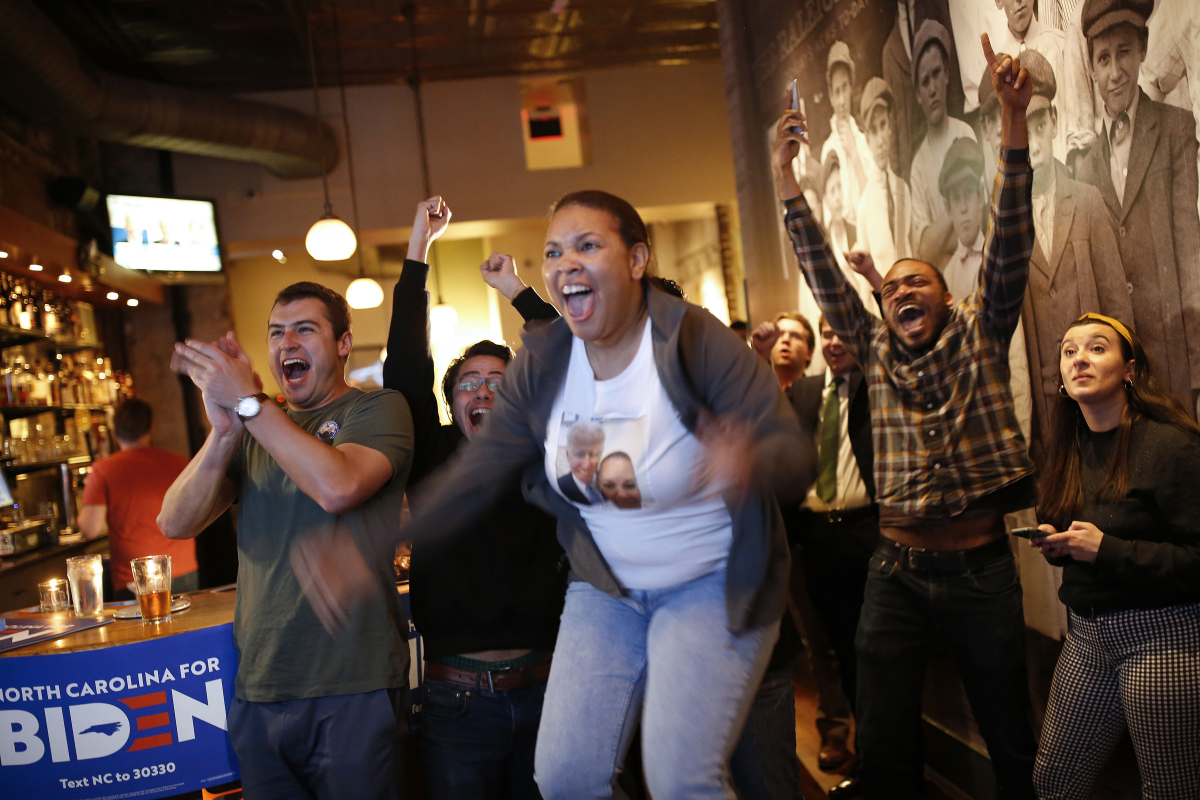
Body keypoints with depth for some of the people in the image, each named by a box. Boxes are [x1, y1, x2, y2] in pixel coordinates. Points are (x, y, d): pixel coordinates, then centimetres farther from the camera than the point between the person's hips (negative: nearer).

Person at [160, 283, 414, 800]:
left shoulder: (378, 408, -2)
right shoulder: (256, 427, 13)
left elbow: (337, 486, -23)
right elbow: (176, 524, 1)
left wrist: (248, 401, -15)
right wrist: (224, 431, -14)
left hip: (352, 685, -5)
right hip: (257, 686, 5)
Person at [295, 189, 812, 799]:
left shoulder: (695, 340, -19)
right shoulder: (541, 364, -4)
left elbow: (792, 446, -21)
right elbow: (477, 470, -6)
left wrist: (750, 464, -48)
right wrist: (372, 550, -17)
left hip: (712, 585, -4)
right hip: (607, 588, 5)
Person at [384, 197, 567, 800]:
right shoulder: (433, 459, 3)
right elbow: (405, 364, -2)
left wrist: (518, 291, 3)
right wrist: (418, 250, -1)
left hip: (542, 688, 1)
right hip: (456, 698, -1)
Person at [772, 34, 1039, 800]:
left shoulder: (981, 336, 3)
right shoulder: (876, 351, 9)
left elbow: (1011, 243, -9)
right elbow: (824, 276, 0)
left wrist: (1014, 122, -21)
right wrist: (787, 184, -12)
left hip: (982, 571, -1)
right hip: (898, 572, 2)